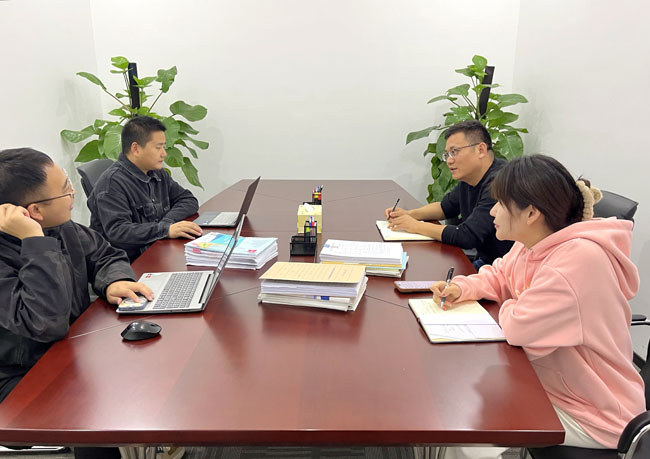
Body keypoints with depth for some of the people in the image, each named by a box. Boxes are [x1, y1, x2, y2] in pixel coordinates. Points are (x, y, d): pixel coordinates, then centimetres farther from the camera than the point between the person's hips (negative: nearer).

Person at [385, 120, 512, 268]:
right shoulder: (469, 180, 6)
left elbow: (467, 237, -28)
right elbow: (446, 207, 23)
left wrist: (416, 226, -17)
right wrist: (409, 214, 6)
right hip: (483, 259, 8)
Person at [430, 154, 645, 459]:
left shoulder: (579, 259, -32)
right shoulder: (531, 246, -3)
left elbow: (521, 328, -32)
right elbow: (499, 276, 14)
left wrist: (508, 308, -9)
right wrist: (462, 288, -6)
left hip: (591, 414, -8)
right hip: (545, 384, 8)